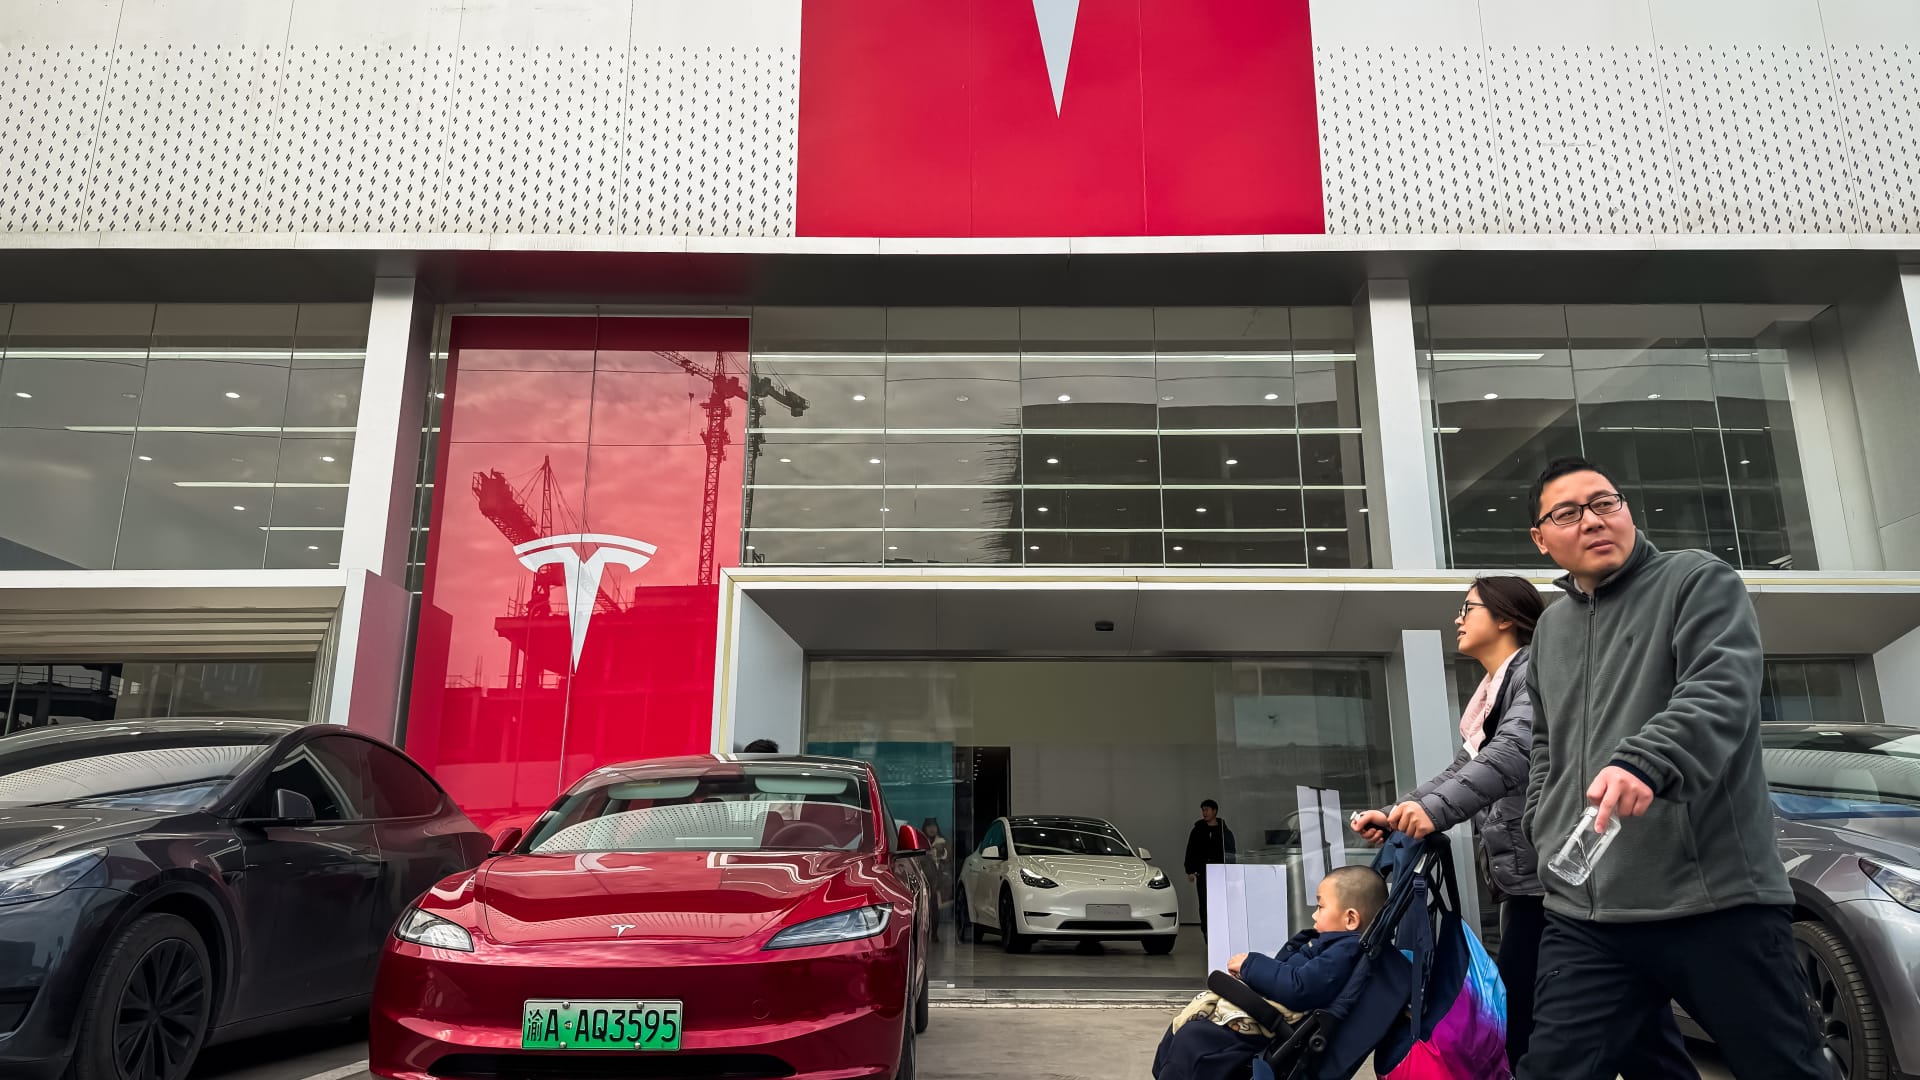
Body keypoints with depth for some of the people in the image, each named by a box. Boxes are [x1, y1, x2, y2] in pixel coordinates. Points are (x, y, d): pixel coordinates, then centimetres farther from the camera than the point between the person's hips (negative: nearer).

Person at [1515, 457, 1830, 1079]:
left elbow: (1721, 690, -17)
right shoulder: (1549, 629, 19)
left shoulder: (1699, 580, 2)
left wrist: (1645, 760, -34)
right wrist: (1540, 826, 15)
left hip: (1717, 905, -4)